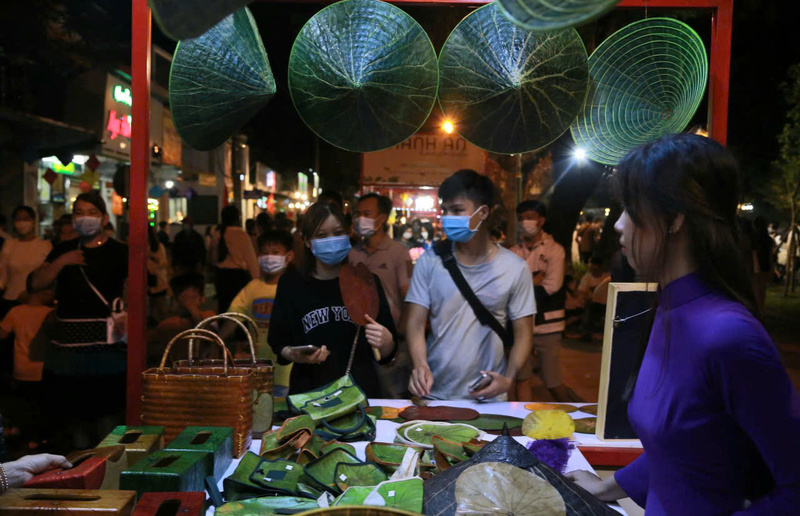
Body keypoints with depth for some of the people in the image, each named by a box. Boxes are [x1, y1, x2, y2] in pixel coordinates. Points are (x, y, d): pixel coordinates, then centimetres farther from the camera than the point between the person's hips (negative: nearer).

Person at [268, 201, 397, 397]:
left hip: (361, 390, 0)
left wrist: (386, 343, -16)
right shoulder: (291, 283, 0)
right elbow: (279, 343, 8)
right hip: (308, 392, 0)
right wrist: (296, 356, -11)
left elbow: (386, 354, 4)